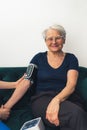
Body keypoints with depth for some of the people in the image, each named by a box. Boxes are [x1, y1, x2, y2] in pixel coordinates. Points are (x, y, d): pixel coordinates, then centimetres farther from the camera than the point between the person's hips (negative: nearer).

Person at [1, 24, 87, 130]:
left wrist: (56, 100, -25)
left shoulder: (71, 58, 10)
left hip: (67, 99, 2)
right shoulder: (39, 58, 11)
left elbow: (71, 85, -4)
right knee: (76, 113, -33)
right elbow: (25, 83, 4)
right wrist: (6, 107, -6)